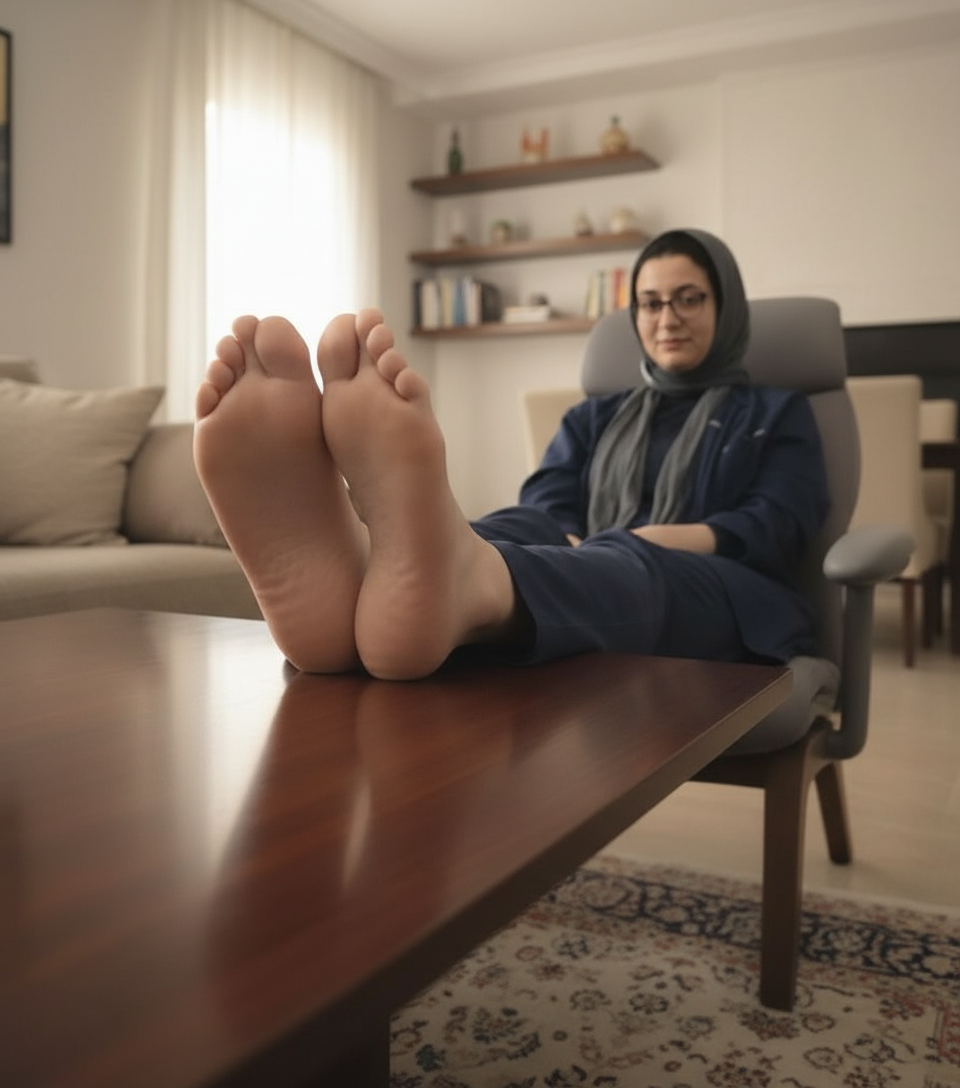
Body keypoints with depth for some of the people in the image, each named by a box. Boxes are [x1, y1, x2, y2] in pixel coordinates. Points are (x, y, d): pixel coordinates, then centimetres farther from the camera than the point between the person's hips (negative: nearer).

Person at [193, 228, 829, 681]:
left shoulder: (777, 416, 21)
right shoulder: (595, 418, 27)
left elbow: (776, 531, 4)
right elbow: (546, 512, 10)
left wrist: (650, 541, -13)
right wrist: (581, 552, -14)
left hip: (723, 599, -2)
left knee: (635, 564, -37)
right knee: (516, 534, -32)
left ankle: (457, 586, -72)